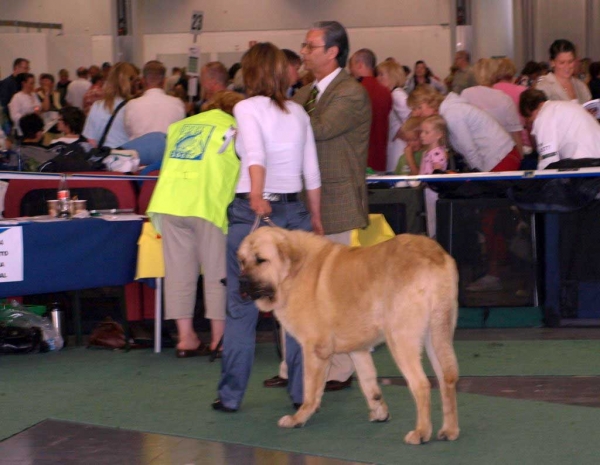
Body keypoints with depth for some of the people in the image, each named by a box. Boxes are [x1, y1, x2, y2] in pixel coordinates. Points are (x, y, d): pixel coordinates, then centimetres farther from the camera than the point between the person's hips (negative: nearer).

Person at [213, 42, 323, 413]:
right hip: (295, 210, 4)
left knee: (241, 306, 4)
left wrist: (258, 196, -37)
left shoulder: (247, 108, -5)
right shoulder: (298, 112, 9)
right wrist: (315, 218, 20)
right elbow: (313, 173, 10)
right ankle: (303, 391, 10)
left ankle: (231, 395, 8)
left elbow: (255, 155, -24)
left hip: (253, 210, -4)